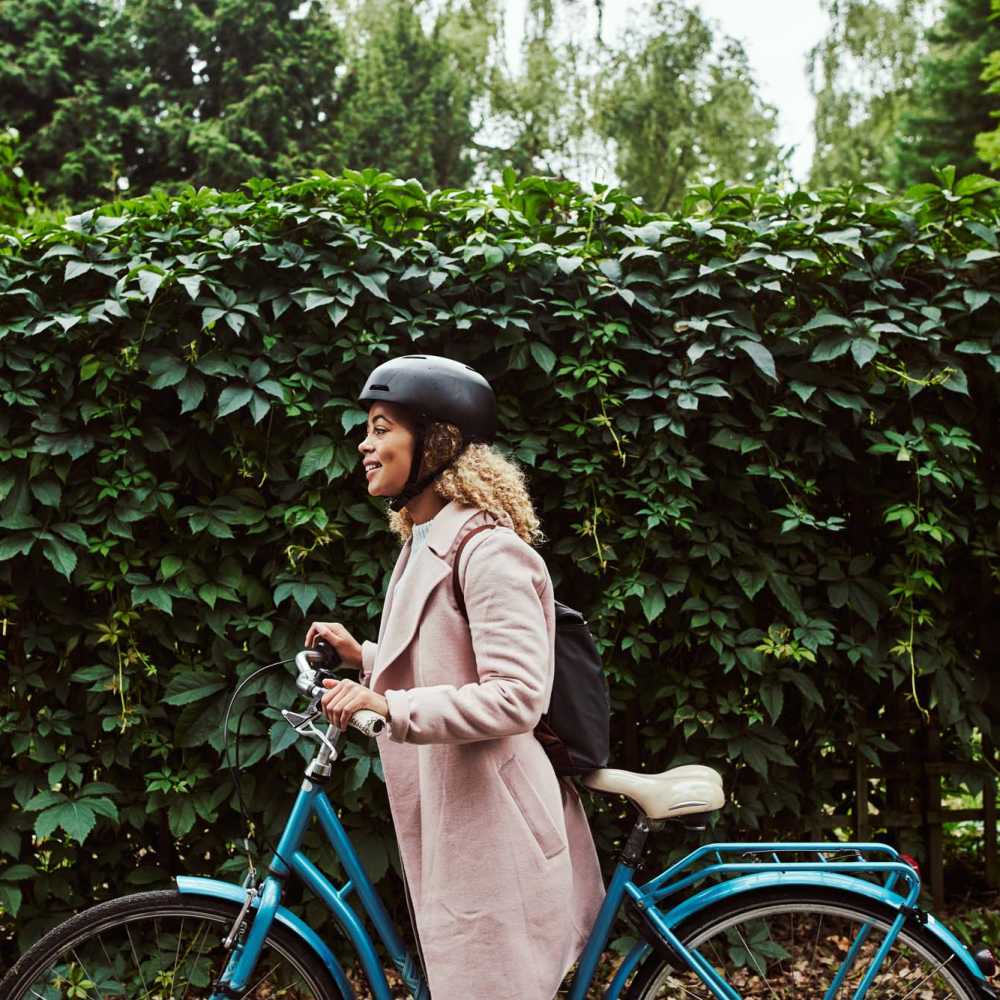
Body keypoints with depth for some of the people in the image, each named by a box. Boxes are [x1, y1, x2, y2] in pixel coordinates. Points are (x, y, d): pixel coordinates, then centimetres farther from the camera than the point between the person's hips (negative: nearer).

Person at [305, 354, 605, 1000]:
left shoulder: (488, 551, -17)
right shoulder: (424, 545, 14)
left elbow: (515, 697, -24)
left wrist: (389, 705, -28)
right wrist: (363, 657, 11)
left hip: (490, 824, -10)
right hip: (451, 820, 10)